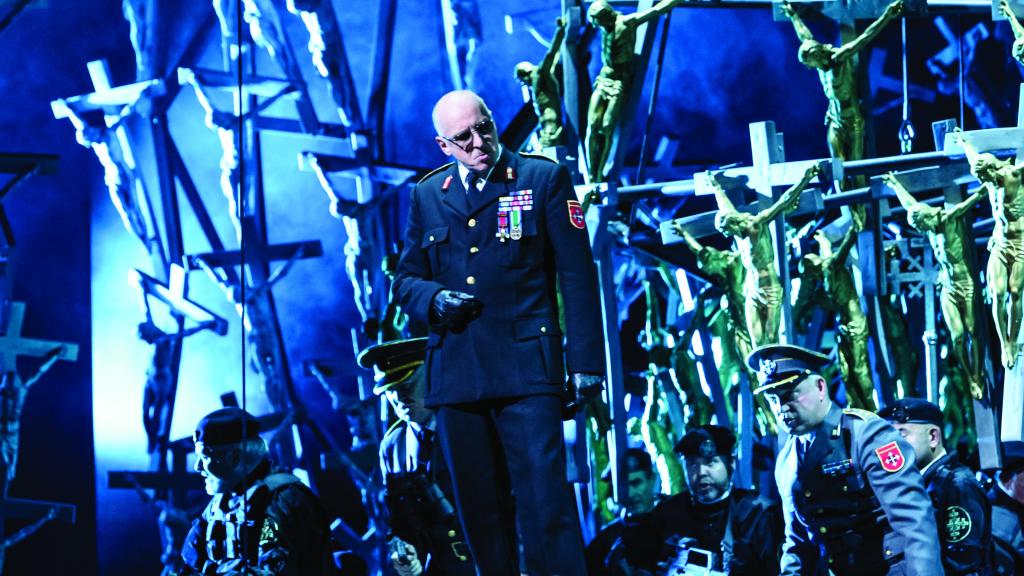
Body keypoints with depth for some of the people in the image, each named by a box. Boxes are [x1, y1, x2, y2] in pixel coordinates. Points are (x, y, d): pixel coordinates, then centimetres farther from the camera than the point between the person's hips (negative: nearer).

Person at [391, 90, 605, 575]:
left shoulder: (545, 179, 4)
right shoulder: (427, 195, 15)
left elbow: (578, 276, 1)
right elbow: (405, 280, 21)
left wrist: (586, 361, -6)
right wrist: (433, 298, -4)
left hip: (525, 367, -4)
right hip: (455, 371, 4)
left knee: (544, 503, -13)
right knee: (478, 510, 6)